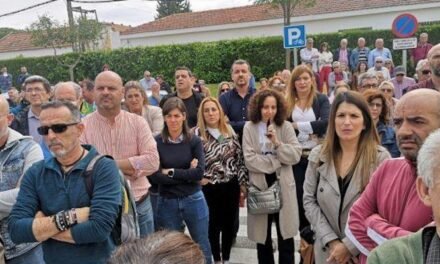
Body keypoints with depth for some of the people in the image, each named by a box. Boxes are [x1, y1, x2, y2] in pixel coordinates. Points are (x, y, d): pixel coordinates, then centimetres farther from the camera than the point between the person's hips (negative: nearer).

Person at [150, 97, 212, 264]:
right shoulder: (157, 142, -8)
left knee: (202, 248, 15)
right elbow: (154, 176, -13)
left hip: (193, 200, 0)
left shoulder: (194, 141, -5)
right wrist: (187, 174, -14)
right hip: (167, 202, 0)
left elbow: (199, 173, -12)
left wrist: (171, 172, -13)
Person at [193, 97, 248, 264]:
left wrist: (243, 182, 6)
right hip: (210, 187, -3)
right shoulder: (197, 133, -6)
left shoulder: (230, 131, 5)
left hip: (231, 185, 3)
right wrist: (199, 179, -13)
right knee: (214, 224, 9)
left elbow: (239, 157, 7)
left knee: (229, 223, 13)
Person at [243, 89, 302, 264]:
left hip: (283, 185, 0)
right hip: (260, 185, 0)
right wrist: (277, 161, -12)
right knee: (263, 235, 14)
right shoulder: (249, 127, -2)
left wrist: (277, 143, -19)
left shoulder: (286, 126, 1)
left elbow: (295, 155, -6)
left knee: (285, 234, 6)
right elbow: (250, 159, -10)